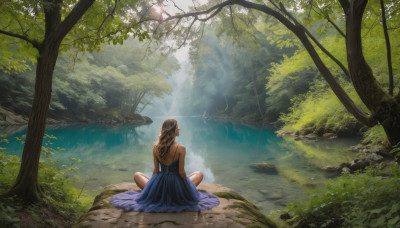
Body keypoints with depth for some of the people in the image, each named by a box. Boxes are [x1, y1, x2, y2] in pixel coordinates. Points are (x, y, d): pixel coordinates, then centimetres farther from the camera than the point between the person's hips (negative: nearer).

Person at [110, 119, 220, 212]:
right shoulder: (181, 148, -18)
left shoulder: (156, 147, -8)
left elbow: (156, 170, -1)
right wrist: (187, 183, 5)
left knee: (137, 175, 30)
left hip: (159, 188, 3)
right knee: (199, 174, 26)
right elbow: (181, 172, -14)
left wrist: (152, 183, 18)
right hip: (177, 188, -2)